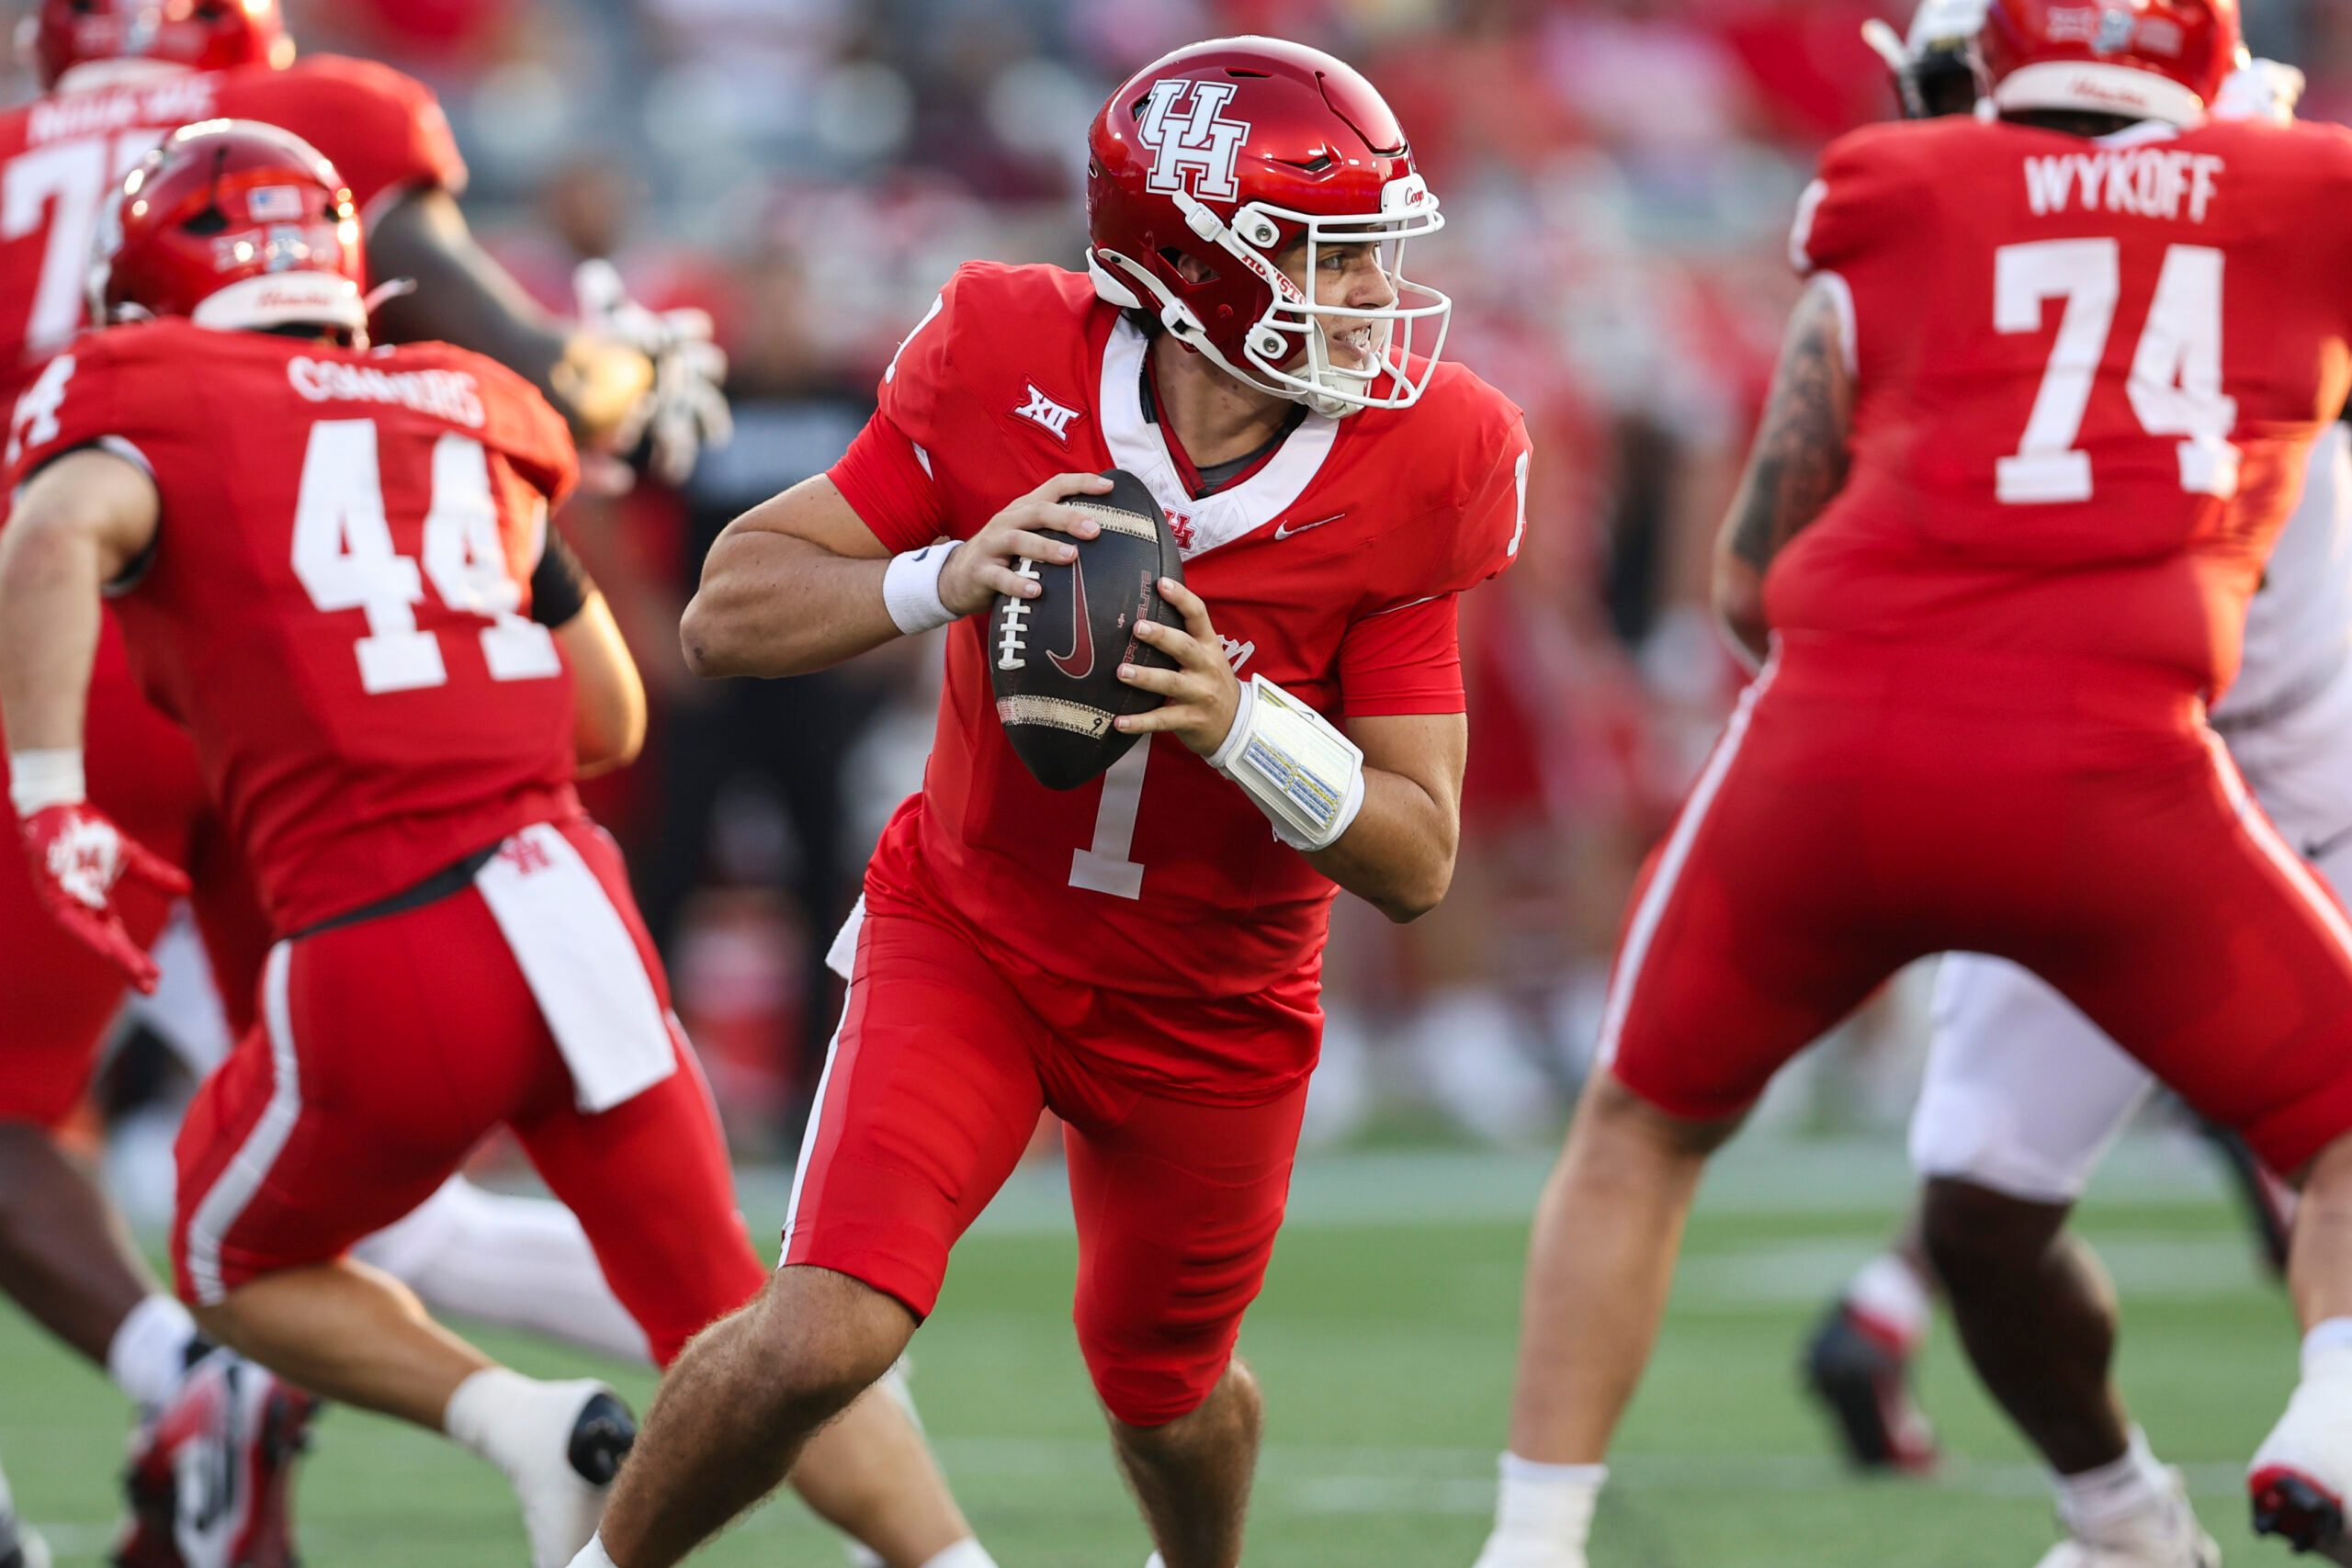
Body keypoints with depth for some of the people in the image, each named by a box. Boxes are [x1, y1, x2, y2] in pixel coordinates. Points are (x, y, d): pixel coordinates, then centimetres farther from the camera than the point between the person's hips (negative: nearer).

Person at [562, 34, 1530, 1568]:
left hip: (1211, 1009, 2)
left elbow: (1417, 860, -16)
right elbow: (730, 613, -15)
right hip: (968, 938, -2)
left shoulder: (1411, 474, -18)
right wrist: (945, 580, -34)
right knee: (822, 1339, -20)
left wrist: (1238, 722, -34)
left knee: (1166, 1387, 20)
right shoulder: (1009, 373, -21)